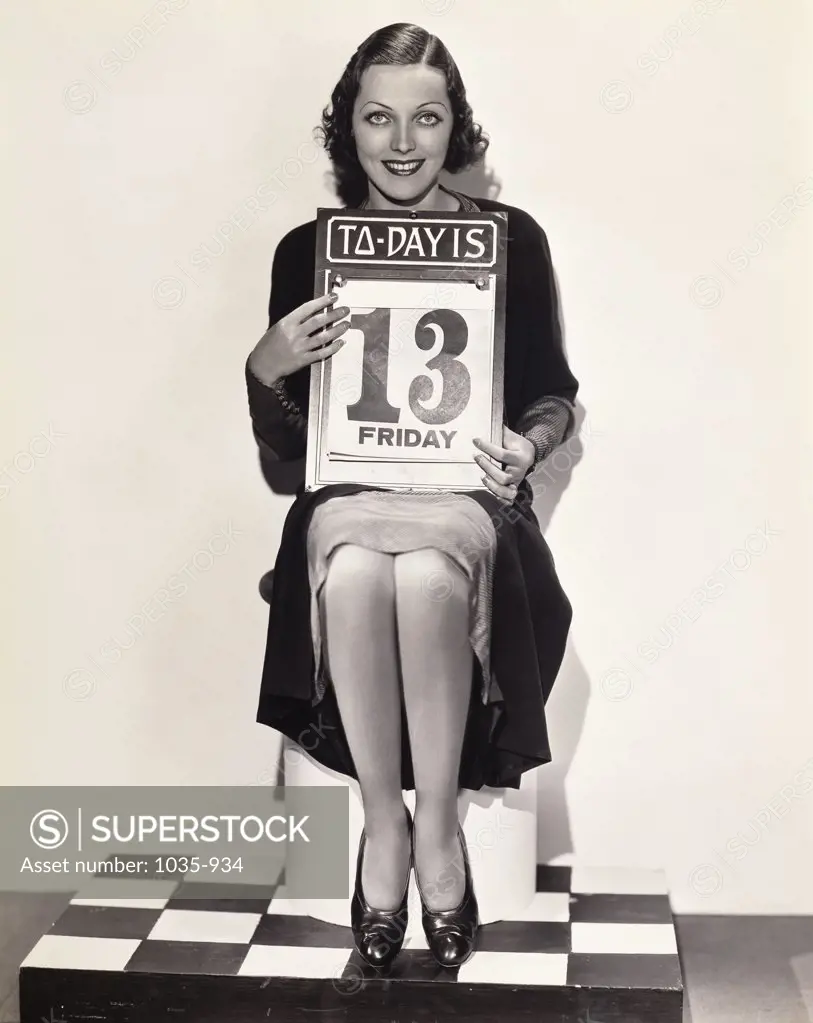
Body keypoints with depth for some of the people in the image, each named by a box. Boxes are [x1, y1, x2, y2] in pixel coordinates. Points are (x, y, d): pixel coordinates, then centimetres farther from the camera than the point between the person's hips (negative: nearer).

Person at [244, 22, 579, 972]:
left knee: (425, 576, -37)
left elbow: (554, 397, 12)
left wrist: (527, 445, -10)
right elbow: (282, 447, 10)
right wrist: (265, 370, -11)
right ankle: (383, 823, -16)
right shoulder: (307, 250, 7)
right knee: (355, 571, -36)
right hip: (349, 496, 1)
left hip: (468, 496, -1)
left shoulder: (512, 238, 4)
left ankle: (437, 828, -16)